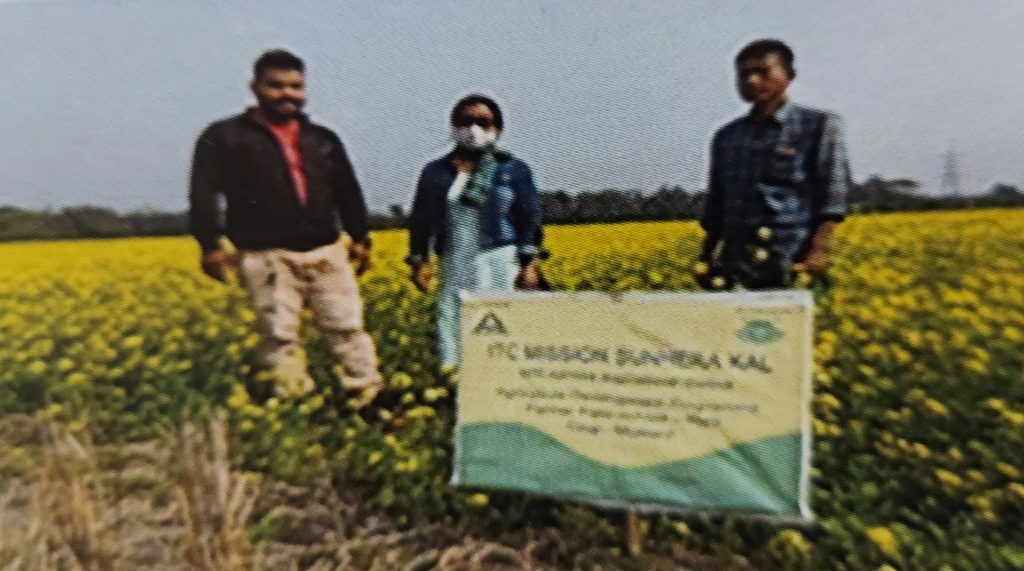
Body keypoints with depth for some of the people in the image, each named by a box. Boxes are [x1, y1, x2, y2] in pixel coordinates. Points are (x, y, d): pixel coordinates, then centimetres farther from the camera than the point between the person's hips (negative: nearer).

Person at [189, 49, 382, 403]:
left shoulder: (323, 139, 17)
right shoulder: (224, 137, 5)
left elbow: (348, 192, 20)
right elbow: (203, 193, -1)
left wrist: (360, 238, 14)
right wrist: (210, 245, -12)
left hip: (324, 252, 3)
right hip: (267, 257, -3)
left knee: (347, 326, 3)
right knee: (279, 336, -1)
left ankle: (368, 395, 15)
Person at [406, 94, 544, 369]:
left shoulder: (514, 170, 5)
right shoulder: (436, 171, 9)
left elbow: (529, 222, 2)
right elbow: (421, 221, 10)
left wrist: (530, 264, -5)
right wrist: (419, 262, 3)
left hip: (500, 261, -2)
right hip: (456, 263, 2)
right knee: (451, 320, 3)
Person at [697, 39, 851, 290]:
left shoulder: (819, 125, 6)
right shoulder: (726, 136, 18)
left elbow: (832, 197, -2)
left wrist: (818, 249, -13)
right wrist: (706, 259, 14)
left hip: (789, 259, -3)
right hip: (733, 258, 4)